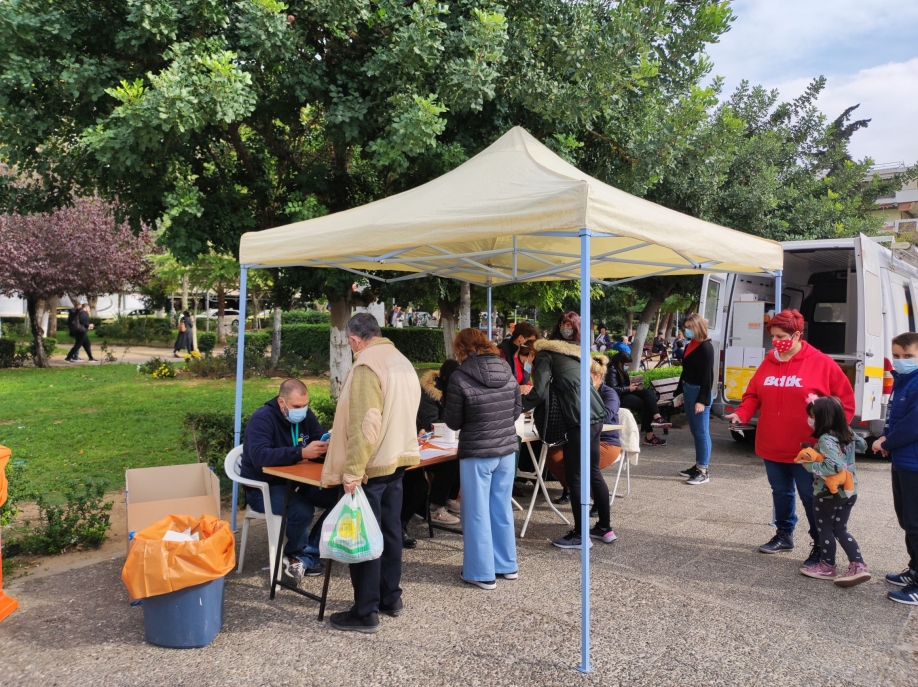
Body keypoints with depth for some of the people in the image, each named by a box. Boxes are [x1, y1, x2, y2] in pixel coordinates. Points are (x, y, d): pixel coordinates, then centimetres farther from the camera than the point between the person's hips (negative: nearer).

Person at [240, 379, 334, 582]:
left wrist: (326, 446, -26)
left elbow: (321, 439, 1)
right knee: (302, 509, -33)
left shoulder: (306, 415, 1)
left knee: (339, 498, -15)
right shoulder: (262, 419, -20)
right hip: (263, 487, -7)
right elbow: (260, 456, -34)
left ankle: (305, 557, -6)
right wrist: (301, 453, -43)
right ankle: (297, 554, -1)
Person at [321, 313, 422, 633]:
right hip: (397, 461, 9)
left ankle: (366, 613, 11)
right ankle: (391, 598, 30)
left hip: (370, 466, -9)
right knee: (390, 531, 17)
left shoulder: (366, 366, -17)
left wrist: (353, 470, -22)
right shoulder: (402, 362, 10)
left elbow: (364, 424, -23)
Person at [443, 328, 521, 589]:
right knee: (502, 508, 19)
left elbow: (453, 422, -7)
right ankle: (507, 565, 31)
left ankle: (482, 573, 16)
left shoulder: (460, 378, -14)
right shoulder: (508, 373, 1)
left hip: (476, 454, -5)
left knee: (477, 512, 8)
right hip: (507, 450, 6)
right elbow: (516, 411, 10)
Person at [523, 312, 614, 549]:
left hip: (578, 419, -8)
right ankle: (605, 528, 27)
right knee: (593, 472, 17)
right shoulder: (577, 353, 19)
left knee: (575, 477, 2)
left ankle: (580, 535, 10)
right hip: (595, 415, 8)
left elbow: (539, 392, -10)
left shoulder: (546, 352, -2)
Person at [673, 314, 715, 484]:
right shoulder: (690, 345, 13)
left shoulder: (706, 347, -12)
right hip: (688, 391, 9)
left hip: (699, 392, -9)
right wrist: (680, 392, 17)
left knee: (701, 432, -4)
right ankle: (698, 465, 23)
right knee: (694, 431, 14)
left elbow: (707, 376, -16)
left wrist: (702, 400, -20)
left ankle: (703, 471, 1)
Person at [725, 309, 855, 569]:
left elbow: (845, 401, -4)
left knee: (811, 497, 4)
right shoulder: (768, 363, 5)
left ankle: (821, 545, 20)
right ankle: (784, 535, 35)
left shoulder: (822, 363, -8)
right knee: (781, 492, 18)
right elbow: (753, 395, 9)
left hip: (807, 449, -5)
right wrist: (741, 413, -9)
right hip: (772, 447, 5)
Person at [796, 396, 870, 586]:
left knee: (825, 530, 9)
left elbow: (834, 467, -32)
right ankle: (858, 566, 7)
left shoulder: (826, 439, -23)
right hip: (850, 491, 8)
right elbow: (862, 445, 24)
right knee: (840, 529, 16)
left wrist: (809, 465, -21)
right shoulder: (848, 433, 4)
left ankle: (827, 567, 21)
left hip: (828, 493, -8)